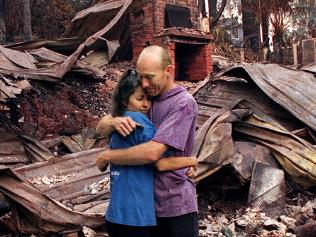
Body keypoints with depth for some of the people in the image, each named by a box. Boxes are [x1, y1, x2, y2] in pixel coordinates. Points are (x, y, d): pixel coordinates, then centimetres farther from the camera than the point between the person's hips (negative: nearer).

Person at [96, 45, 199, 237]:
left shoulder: (183, 104, -16)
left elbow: (152, 153, -26)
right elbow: (102, 128, 5)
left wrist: (108, 156, -12)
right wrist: (114, 122, -19)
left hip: (176, 207, -6)